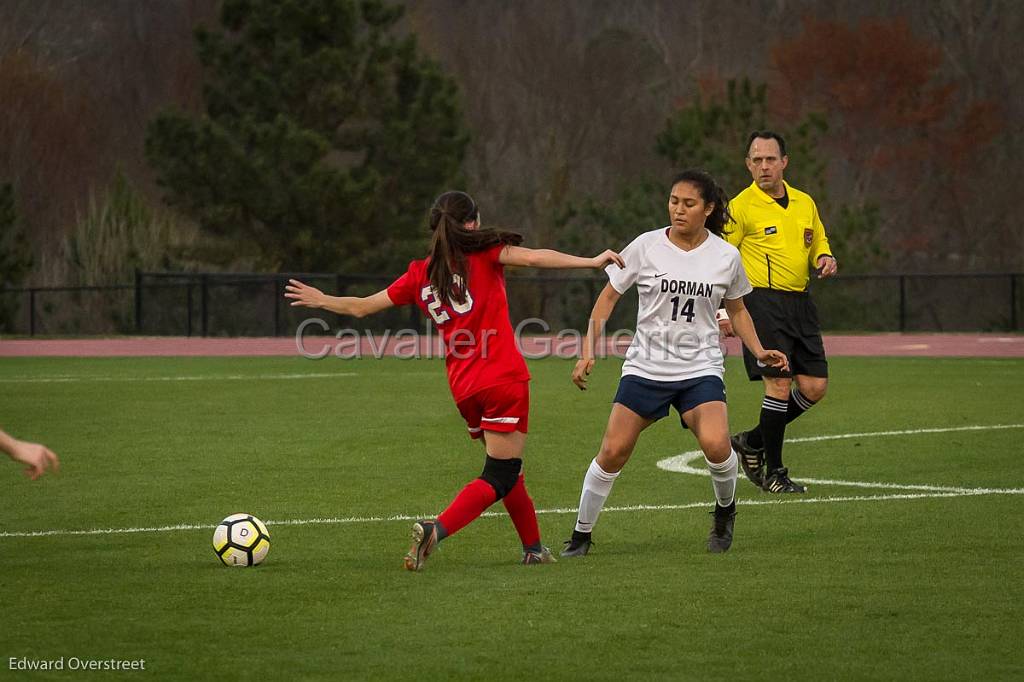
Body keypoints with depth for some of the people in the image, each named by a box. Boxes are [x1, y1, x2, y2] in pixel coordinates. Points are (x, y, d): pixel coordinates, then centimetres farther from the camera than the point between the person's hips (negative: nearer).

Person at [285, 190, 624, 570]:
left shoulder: (420, 275, 12)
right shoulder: (484, 252, 0)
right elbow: (533, 257, -17)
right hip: (504, 380, -6)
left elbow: (360, 307, 18)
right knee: (499, 477, -7)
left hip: (464, 389, 6)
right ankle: (435, 530, -25)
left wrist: (321, 300, 36)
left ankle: (533, 548, 28)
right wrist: (592, 262, -19)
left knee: (506, 469, 22)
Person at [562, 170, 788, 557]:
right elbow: (608, 296, 3)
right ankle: (581, 534, 12)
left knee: (715, 444, -24)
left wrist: (759, 351, 3)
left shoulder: (726, 256, 0)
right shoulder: (646, 247, -4)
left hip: (700, 369, 0)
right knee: (612, 452, -8)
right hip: (645, 367, 0)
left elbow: (737, 310, 16)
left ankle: (725, 510, 7)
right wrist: (588, 351, -5)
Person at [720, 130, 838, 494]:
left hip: (800, 301, 6)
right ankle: (773, 473, -1)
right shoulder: (741, 207, -5)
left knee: (815, 386, 2)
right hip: (763, 303, -6)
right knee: (780, 383, -12)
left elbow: (818, 242, 26)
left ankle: (753, 441, 21)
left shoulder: (805, 203, 12)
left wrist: (825, 258, 3)